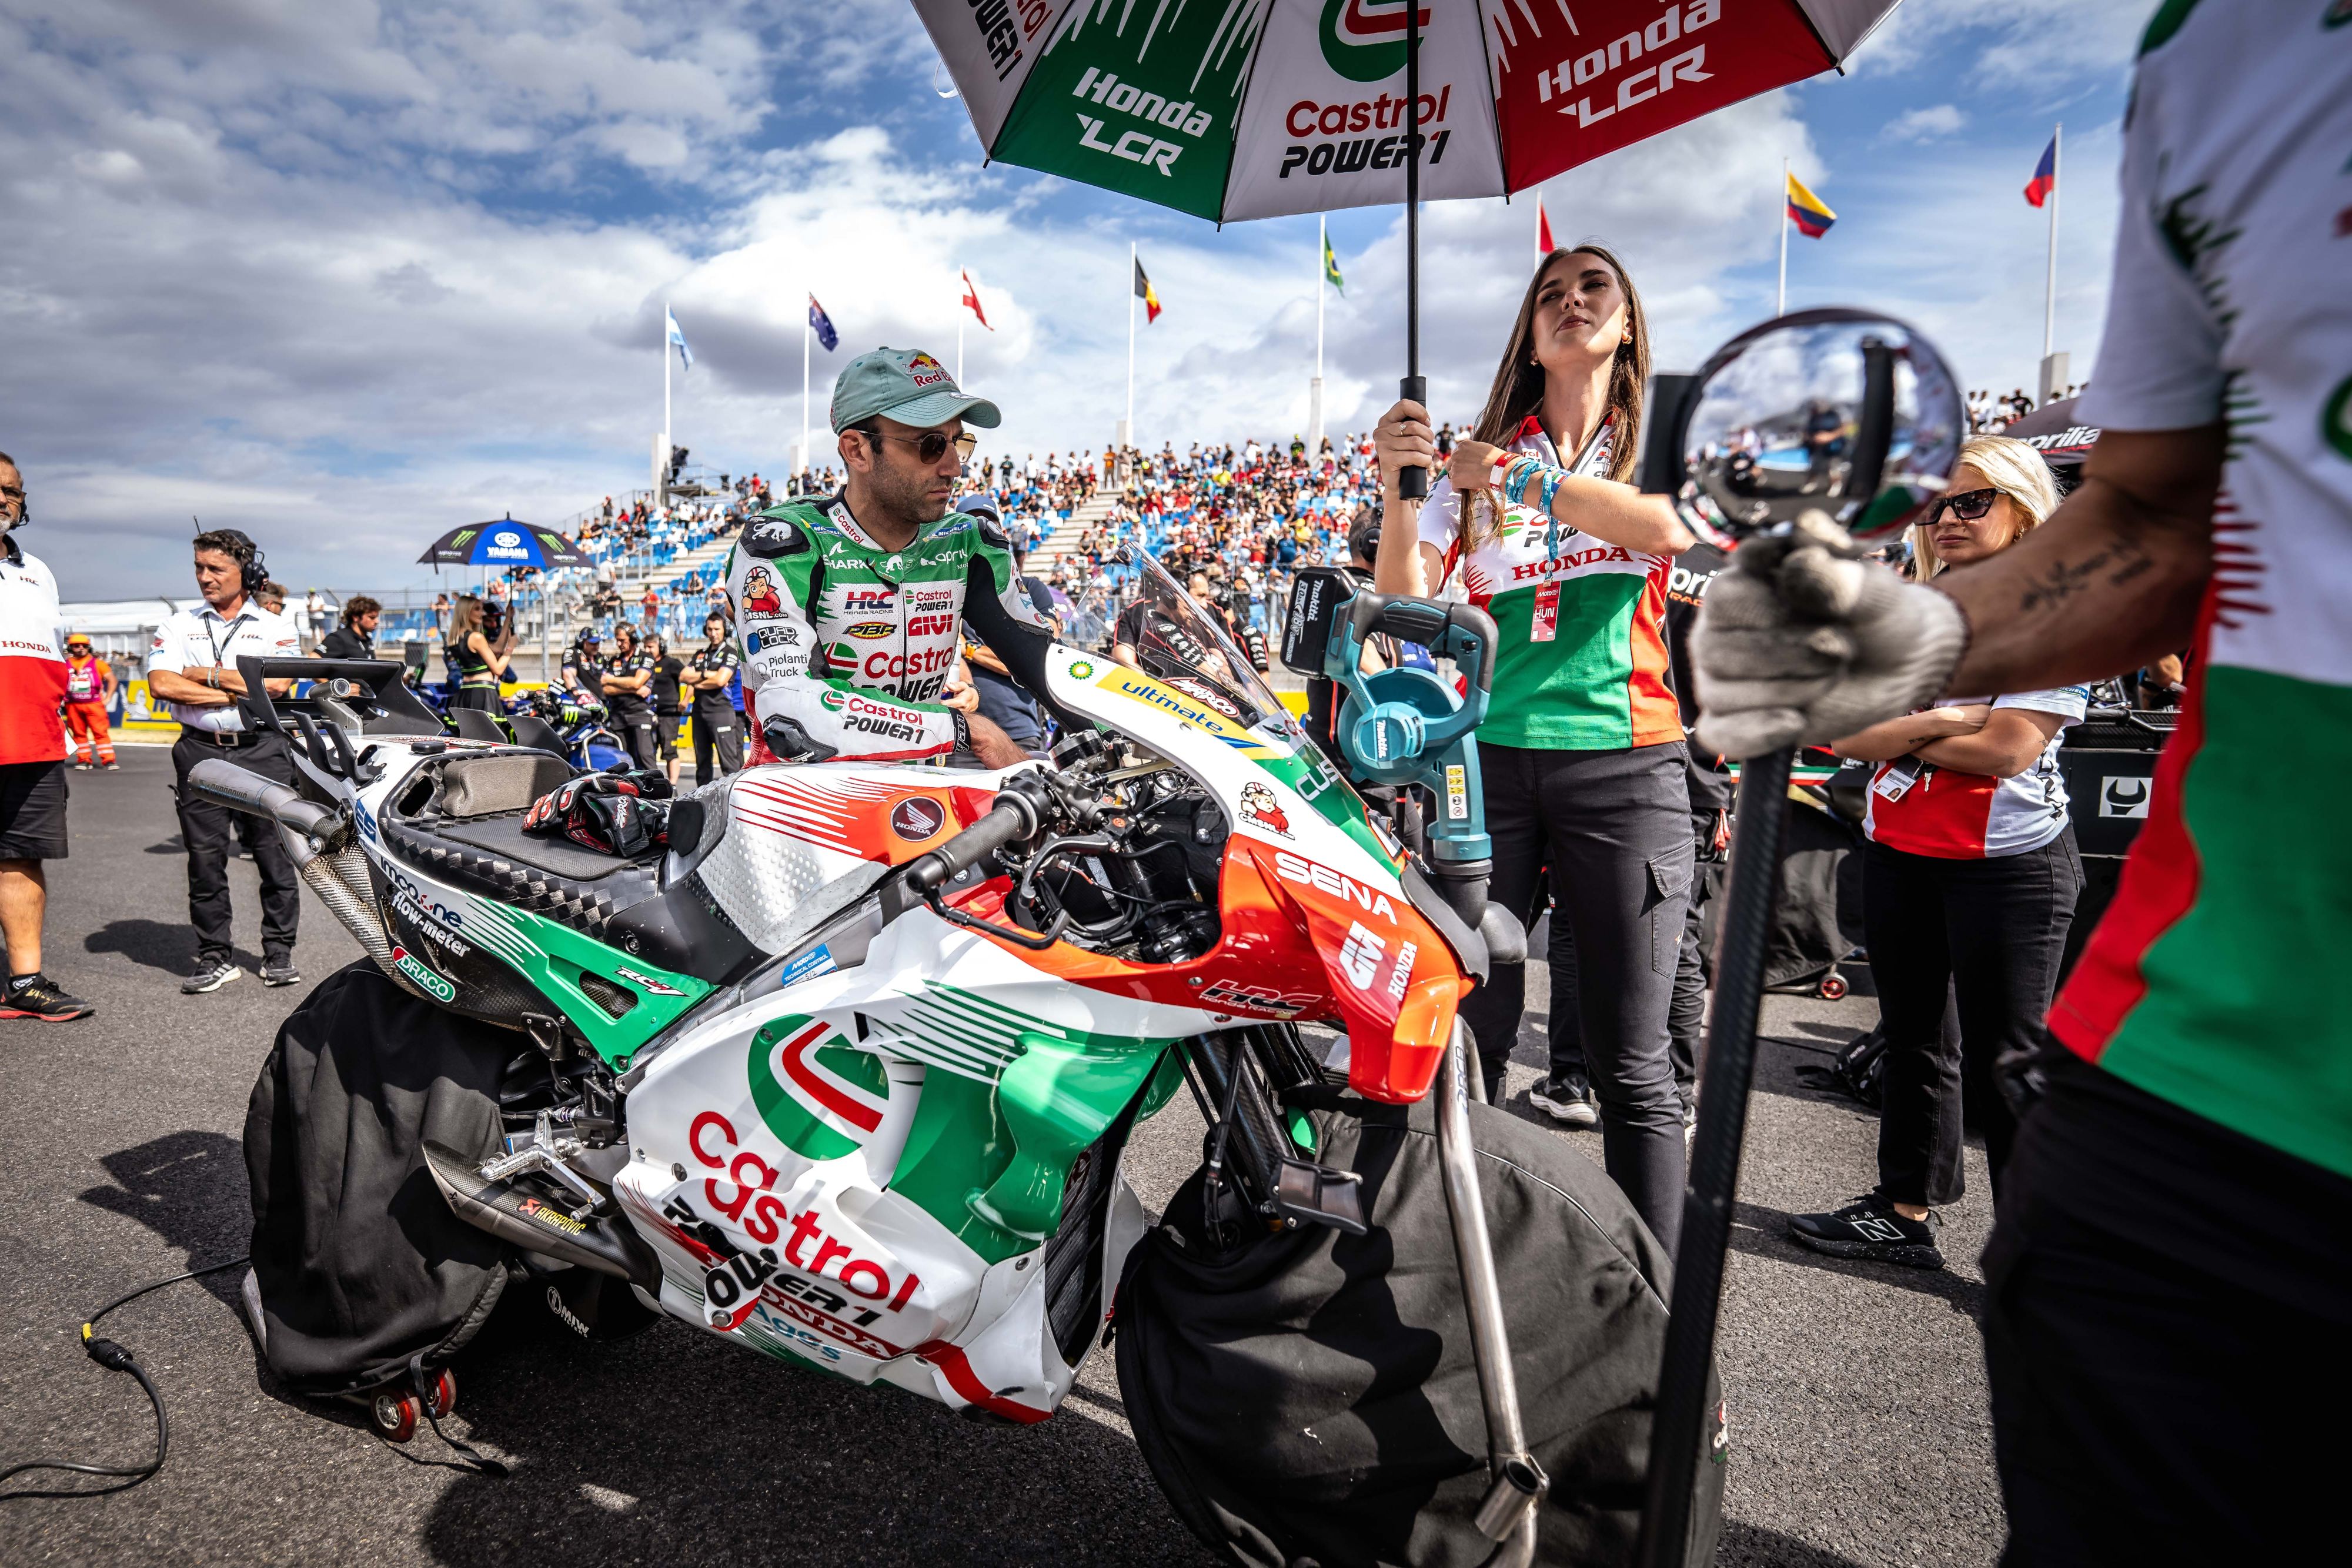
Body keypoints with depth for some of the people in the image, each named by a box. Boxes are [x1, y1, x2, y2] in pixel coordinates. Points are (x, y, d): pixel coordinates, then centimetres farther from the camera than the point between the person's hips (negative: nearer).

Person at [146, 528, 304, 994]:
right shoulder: (178, 626, 11)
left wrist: (210, 675, -7)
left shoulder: (277, 628, 8)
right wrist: (237, 693, -9)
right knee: (205, 859, 3)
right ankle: (215, 958, 12)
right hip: (201, 750, 2)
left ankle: (278, 953, 9)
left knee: (275, 854, -1)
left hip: (262, 750, -1)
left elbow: (276, 685, -9)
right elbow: (162, 684, -5)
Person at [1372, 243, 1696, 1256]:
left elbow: (1669, 528, -13)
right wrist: (1396, 488, -14)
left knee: (1631, 1065, 2)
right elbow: (1405, 604, 1)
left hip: (1624, 763, -1)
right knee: (1467, 1033, 1)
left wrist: (1516, 478, -13)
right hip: (1490, 756, 1)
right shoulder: (1481, 457, 13)